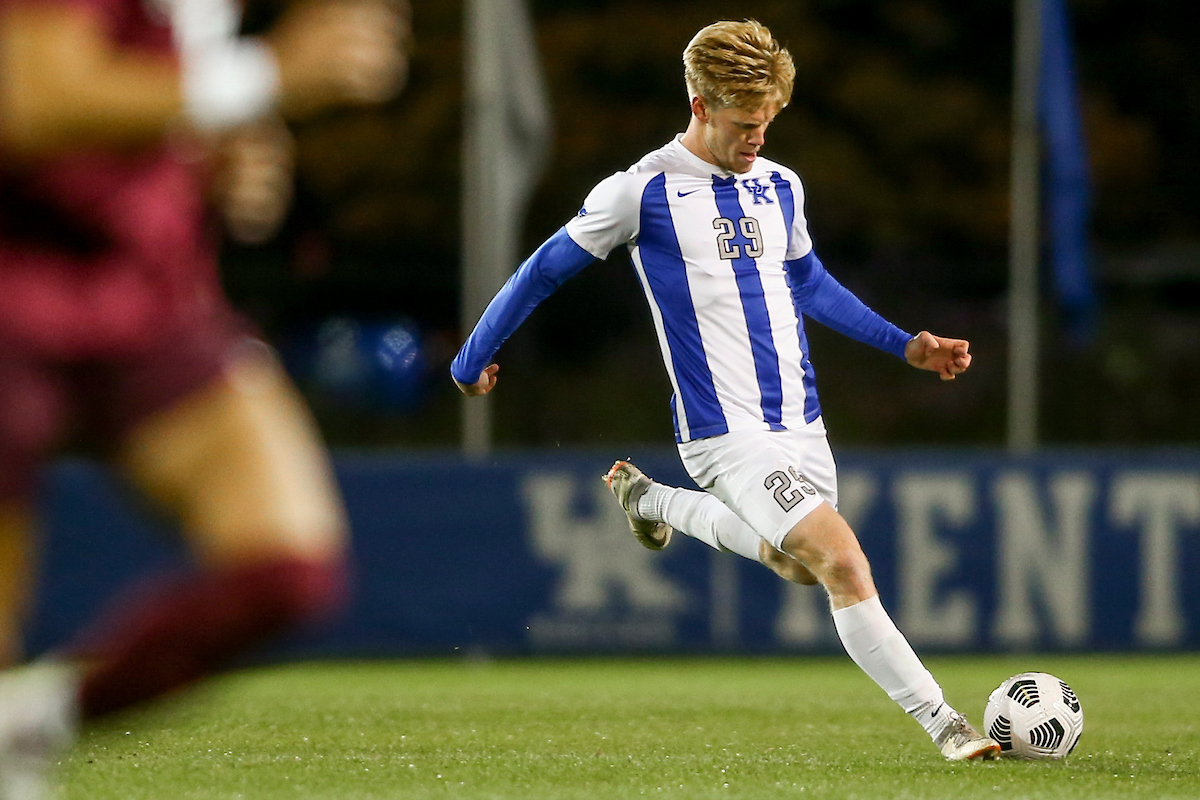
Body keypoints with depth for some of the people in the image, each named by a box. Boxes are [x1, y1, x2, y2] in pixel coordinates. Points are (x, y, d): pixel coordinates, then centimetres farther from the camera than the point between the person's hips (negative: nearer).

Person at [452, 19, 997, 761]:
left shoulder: (781, 187, 8)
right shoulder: (641, 192, -9)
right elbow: (546, 271, 2)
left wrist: (908, 345, 21)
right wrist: (474, 360, 10)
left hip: (802, 424, 7)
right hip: (729, 436, -7)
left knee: (795, 561, 22)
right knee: (844, 563, -20)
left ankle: (652, 501, 41)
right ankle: (942, 722, -16)